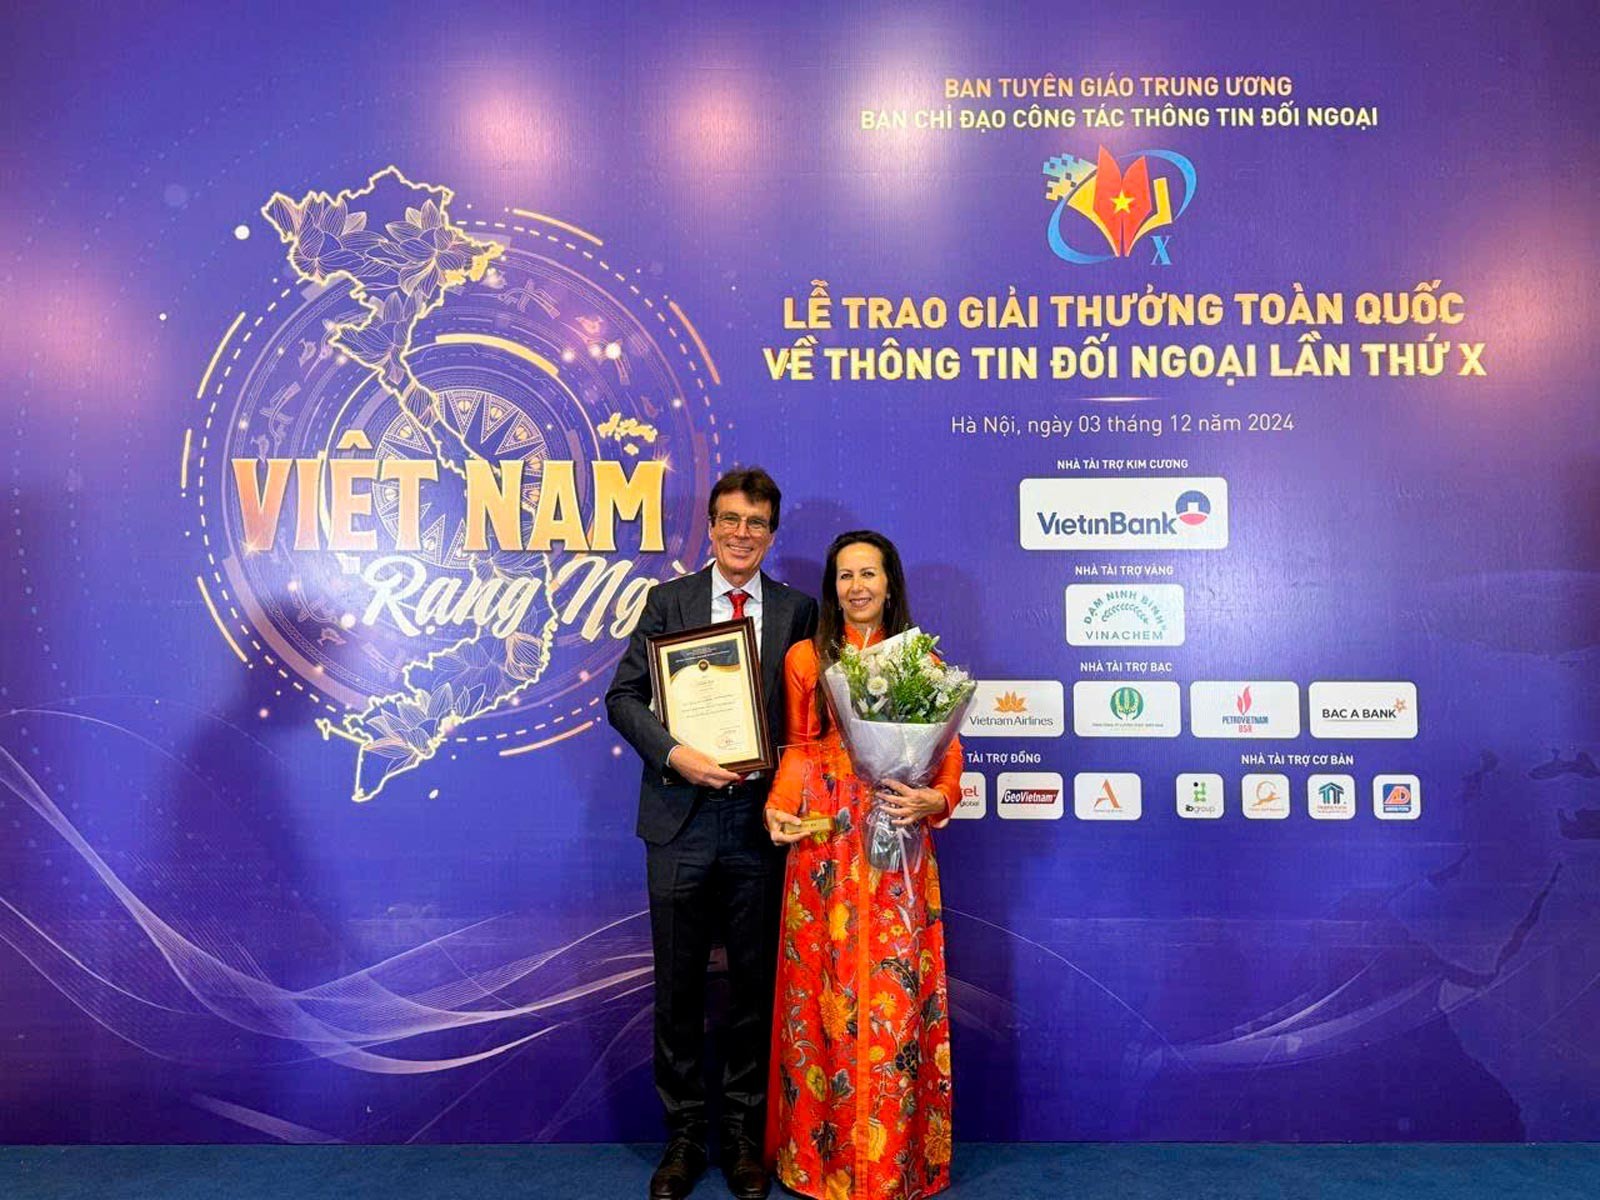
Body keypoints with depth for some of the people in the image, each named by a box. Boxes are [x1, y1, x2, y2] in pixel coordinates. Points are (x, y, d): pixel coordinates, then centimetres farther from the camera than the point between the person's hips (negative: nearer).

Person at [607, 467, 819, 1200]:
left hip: (759, 819, 1)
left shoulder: (797, 611, 3)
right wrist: (675, 754, -16)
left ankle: (744, 1137, 29)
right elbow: (623, 696, -2)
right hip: (682, 818, 0)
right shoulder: (669, 600, 2)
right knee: (678, 985, 10)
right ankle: (683, 1136, 28)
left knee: (754, 983, 12)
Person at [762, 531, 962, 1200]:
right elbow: (796, 748, 10)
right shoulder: (805, 658, 7)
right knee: (824, 990, 6)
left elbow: (948, 750, 5)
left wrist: (937, 799, -14)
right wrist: (779, 807, -6)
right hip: (824, 845, 0)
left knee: (894, 995, 3)